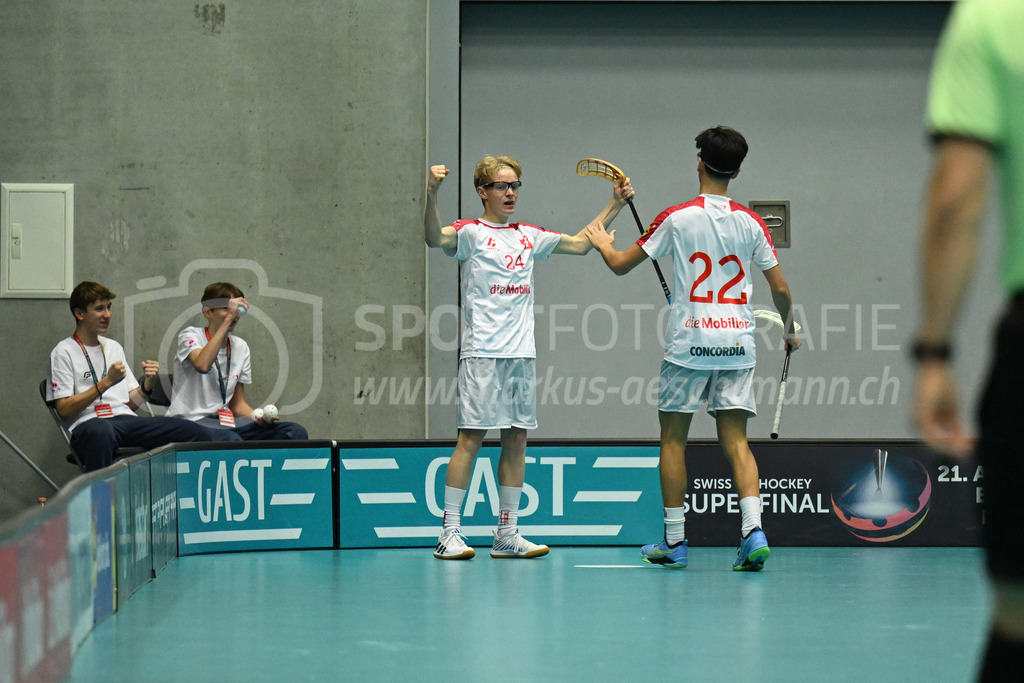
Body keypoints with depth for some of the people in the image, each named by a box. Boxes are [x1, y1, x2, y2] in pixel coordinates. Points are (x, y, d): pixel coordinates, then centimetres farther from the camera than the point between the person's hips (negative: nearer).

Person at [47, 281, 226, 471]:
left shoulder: (114, 348, 27)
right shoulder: (63, 352, 6)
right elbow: (64, 410, -5)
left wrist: (148, 383, 4)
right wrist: (107, 382, -10)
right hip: (88, 423, -6)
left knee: (205, 437, -16)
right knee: (101, 431, -46)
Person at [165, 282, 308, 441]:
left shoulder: (240, 347, 17)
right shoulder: (189, 336, -2)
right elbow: (202, 365, -27)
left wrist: (257, 416, -4)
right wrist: (228, 318, -23)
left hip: (226, 421, 7)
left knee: (296, 432, -14)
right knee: (231, 440, -42)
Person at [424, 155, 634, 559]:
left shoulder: (529, 237, 17)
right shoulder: (471, 233, -2)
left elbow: (581, 243, 25)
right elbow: (435, 238, -22)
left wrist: (616, 204, 19)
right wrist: (432, 194, -38)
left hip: (522, 354, 6)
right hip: (482, 354, -6)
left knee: (516, 439, 6)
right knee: (471, 437, -9)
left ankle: (507, 534, 11)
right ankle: (449, 533, -6)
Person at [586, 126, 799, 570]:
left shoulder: (677, 218, -4)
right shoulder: (750, 223, 3)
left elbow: (620, 265, 3)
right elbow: (781, 290, 5)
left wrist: (603, 244, 26)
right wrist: (789, 333, 24)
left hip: (688, 343, -2)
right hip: (737, 343, 2)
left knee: (673, 438, 9)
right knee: (735, 439, 2)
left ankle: (674, 541, 10)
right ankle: (753, 530, -16)